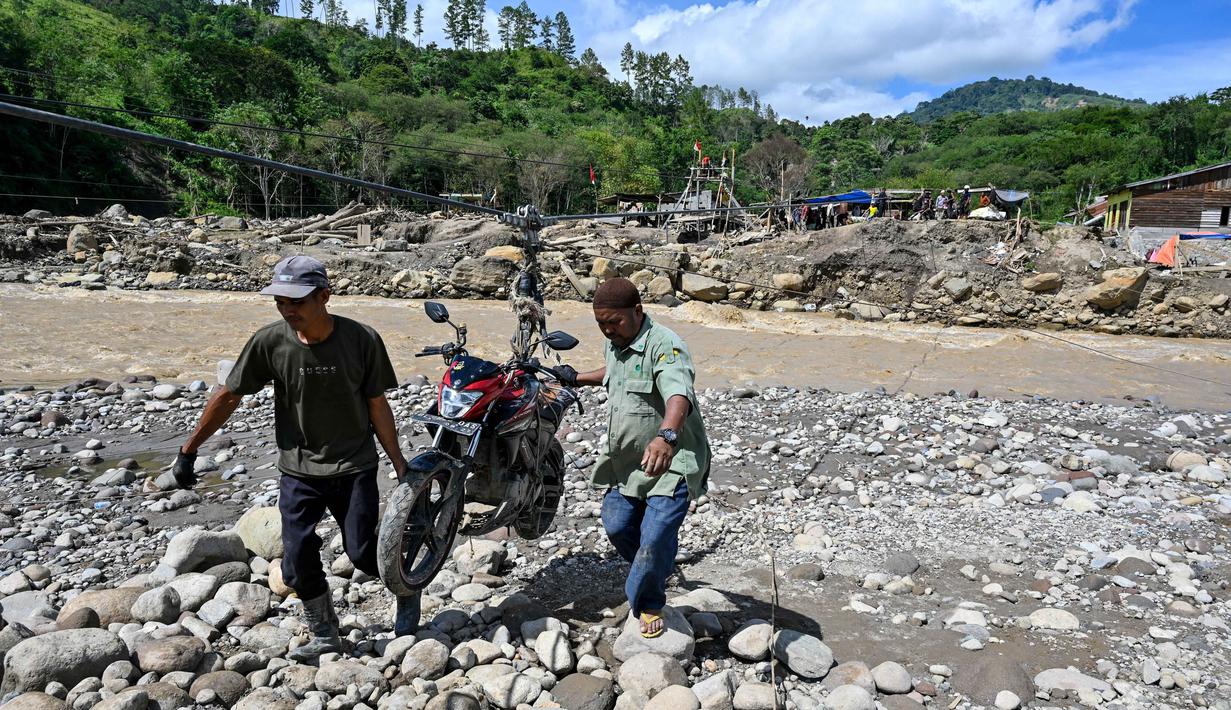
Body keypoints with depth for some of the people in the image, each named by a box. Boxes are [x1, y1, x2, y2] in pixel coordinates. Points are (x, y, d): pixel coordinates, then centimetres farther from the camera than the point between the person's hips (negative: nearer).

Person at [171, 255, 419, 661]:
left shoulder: (362, 340, -15)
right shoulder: (269, 342, -12)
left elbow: (377, 405, -5)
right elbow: (228, 397, -1)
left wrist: (400, 466, -3)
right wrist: (188, 450, 3)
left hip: (354, 466, -2)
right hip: (298, 470, 2)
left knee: (362, 552, -4)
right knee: (298, 566, 2)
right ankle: (324, 636, 26)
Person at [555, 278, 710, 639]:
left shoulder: (664, 345, -23)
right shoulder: (614, 345, 7)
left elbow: (679, 394, -43)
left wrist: (666, 436, -61)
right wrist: (578, 378, 30)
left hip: (670, 460, -8)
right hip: (626, 460, 9)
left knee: (655, 538, -12)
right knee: (617, 527, 12)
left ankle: (648, 603, 17)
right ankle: (654, 572, 41)